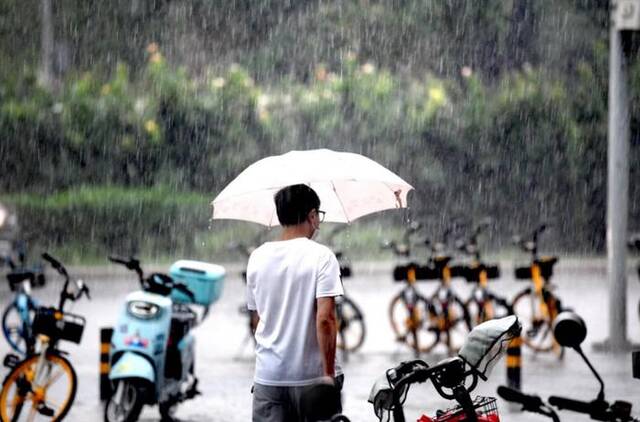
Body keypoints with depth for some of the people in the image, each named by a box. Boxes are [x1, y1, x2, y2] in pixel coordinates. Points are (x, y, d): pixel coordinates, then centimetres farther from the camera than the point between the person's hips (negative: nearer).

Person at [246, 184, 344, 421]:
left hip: (267, 377, 4)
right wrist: (329, 373, -13)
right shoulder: (321, 256, -9)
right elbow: (325, 319, -17)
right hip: (311, 375, -4)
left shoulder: (258, 258, 6)